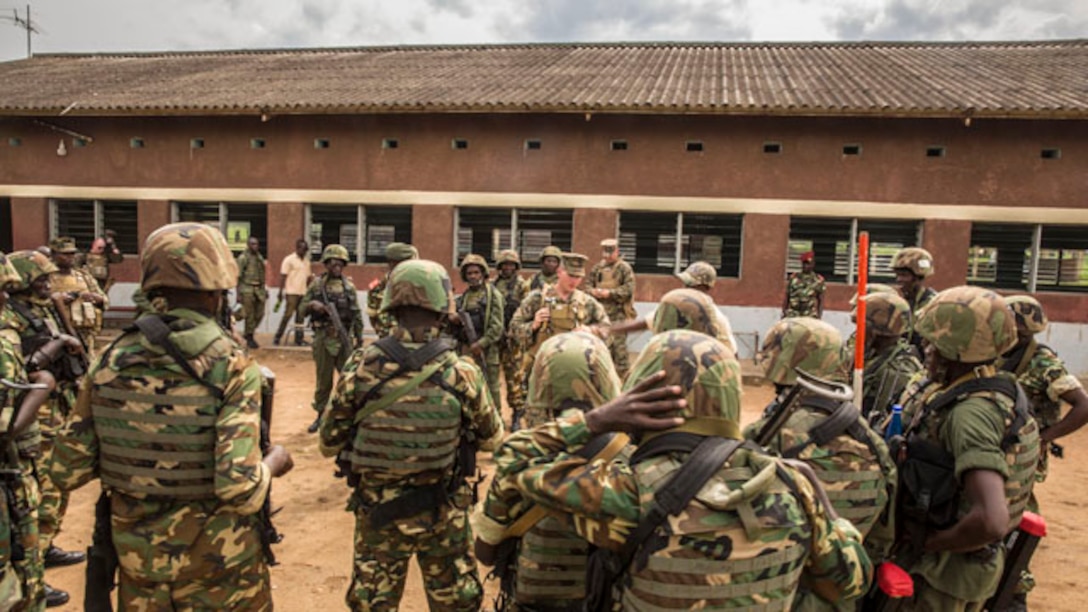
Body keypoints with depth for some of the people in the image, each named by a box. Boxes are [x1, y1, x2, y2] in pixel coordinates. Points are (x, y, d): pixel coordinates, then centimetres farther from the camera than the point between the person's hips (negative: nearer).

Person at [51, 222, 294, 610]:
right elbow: (239, 489, -26)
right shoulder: (232, 367, -21)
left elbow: (69, 472, 0)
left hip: (136, 552, 4)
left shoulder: (112, 360, -6)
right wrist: (273, 462, -6)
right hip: (215, 559, -4)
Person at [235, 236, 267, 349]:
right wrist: (239, 293, -10)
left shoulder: (260, 257, 14)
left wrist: (264, 289, 17)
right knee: (249, 315, -1)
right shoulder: (243, 258, -5)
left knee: (259, 314, 5)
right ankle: (250, 339, 10)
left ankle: (247, 333, 24)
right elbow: (238, 277, -6)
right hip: (247, 289, -6)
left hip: (259, 289, 6)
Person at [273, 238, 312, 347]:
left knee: (301, 316, 6)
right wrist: (280, 293, -9)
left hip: (303, 293, 6)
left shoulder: (306, 261, 15)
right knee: (288, 315, -7)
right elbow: (283, 276, -6)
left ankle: (299, 339, 10)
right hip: (292, 292, -6)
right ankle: (277, 338, 2)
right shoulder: (289, 260, -4)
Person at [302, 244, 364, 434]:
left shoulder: (349, 285, 6)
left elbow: (356, 313, 10)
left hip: (345, 338, 1)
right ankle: (321, 415, 21)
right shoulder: (316, 284, 2)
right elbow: (302, 307, 4)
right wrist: (312, 305, -17)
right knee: (323, 379, 8)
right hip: (323, 338, -1)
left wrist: (359, 336, 8)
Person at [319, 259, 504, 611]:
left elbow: (330, 445, -4)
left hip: (376, 513, 1)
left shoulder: (360, 368, -17)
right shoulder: (462, 373, -19)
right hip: (443, 515, -1)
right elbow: (492, 440, -3)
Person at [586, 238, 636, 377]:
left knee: (618, 342, -11)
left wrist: (610, 293, -18)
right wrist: (593, 291, -6)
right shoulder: (597, 268, 14)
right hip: (601, 312, 6)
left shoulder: (624, 268, -3)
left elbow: (628, 289, -11)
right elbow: (588, 285, 17)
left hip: (618, 313, -6)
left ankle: (622, 371, -5)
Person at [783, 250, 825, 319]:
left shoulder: (818, 280, 4)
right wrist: (784, 314, 6)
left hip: (810, 316, -2)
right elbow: (786, 298, 11)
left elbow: (821, 300, 5)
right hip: (792, 316, 2)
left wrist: (819, 317, -2)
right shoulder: (793, 277, 8)